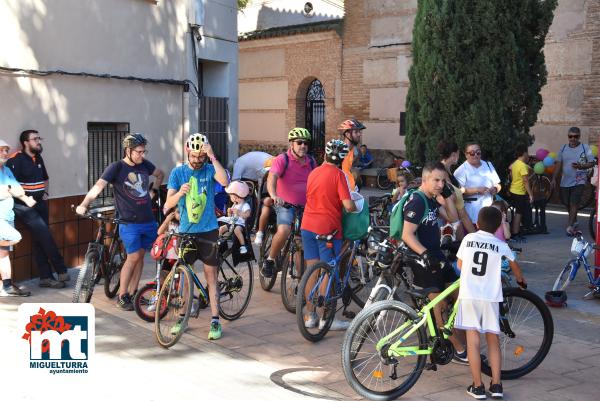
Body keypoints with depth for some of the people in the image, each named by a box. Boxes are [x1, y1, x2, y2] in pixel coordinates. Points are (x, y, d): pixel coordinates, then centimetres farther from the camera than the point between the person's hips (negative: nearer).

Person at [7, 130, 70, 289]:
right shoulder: (16, 160, -12)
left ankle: (46, 277, 9)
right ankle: (61, 270, -7)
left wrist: (45, 192, 13)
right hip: (24, 206, -7)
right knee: (44, 235, -15)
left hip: (40, 204, 7)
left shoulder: (38, 159, 12)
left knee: (40, 239, 7)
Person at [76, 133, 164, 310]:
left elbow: (160, 174, 27)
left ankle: (132, 293, 20)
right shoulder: (116, 167, -9)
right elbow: (98, 187, -21)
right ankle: (121, 296, 5)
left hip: (148, 220, 5)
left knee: (140, 256, 9)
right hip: (129, 222, -5)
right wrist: (83, 205, -33)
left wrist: (153, 191, 18)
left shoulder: (145, 164, 6)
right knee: (134, 256, -9)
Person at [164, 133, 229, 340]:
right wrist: (180, 192, -26)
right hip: (185, 230, 2)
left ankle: (215, 320, 5)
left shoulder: (209, 170, -1)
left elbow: (224, 181, -24)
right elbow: (168, 204, -6)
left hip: (208, 231, -2)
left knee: (211, 274, 1)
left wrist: (213, 157, -28)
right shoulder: (178, 172, 1)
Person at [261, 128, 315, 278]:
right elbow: (272, 177, -25)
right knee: (283, 231, -29)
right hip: (286, 205, -5)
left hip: (306, 206, 5)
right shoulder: (282, 159, -10)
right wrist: (273, 195, -44)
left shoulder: (311, 161, 6)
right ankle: (269, 260, -8)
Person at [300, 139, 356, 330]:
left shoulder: (313, 172, 8)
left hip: (308, 226, 6)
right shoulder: (338, 174, -12)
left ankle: (311, 316, 17)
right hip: (328, 228, -6)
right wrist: (357, 207, 3)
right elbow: (348, 205, -18)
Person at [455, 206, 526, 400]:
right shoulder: (501, 245, 6)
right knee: (493, 340, 13)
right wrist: (521, 280, 46)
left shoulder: (468, 238, 4)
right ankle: (496, 385, 14)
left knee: (473, 341, 3)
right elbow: (514, 265, 25)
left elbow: (460, 264, 15)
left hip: (468, 296, -1)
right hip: (491, 297, 1)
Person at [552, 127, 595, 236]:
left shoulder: (585, 148, -4)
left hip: (578, 181, -4)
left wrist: (580, 166, -22)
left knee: (574, 203, -12)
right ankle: (574, 221, 35)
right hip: (565, 182, 5)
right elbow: (558, 165, 8)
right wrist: (554, 178, 1)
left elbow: (591, 163, -3)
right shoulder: (563, 148, 6)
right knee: (567, 204, 13)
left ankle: (570, 226, -9)